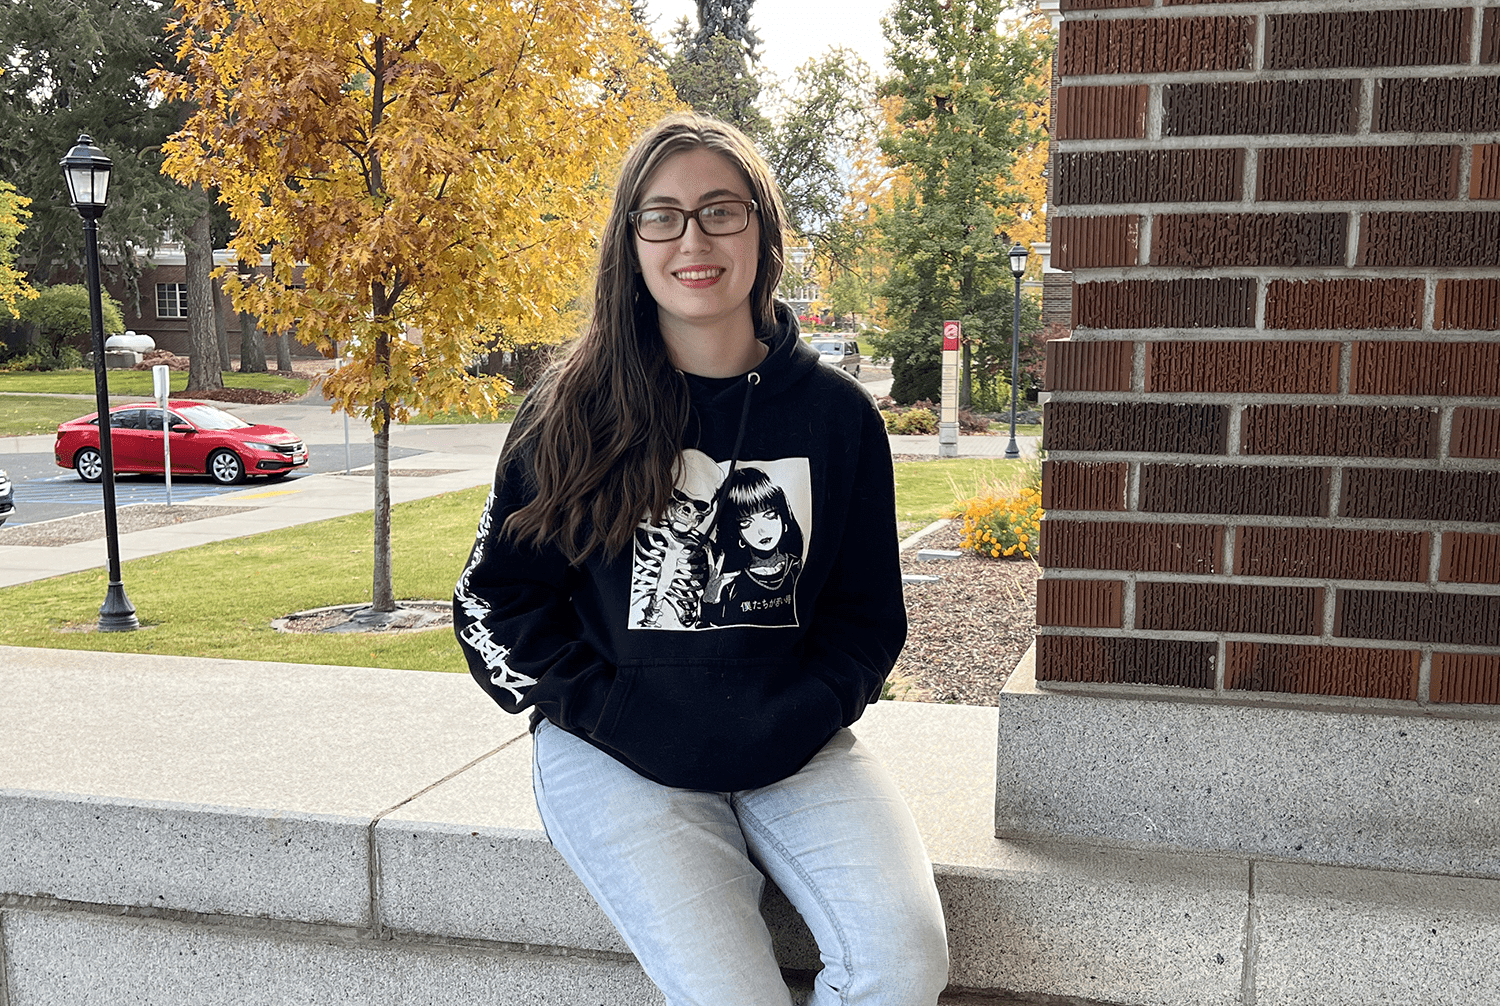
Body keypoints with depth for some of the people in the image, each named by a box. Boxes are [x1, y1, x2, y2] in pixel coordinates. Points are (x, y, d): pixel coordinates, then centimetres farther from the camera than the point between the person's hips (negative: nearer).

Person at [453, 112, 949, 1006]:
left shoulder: (836, 413, 4)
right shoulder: (574, 413, 0)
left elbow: (868, 613, 9)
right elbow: (495, 602, 3)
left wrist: (795, 718, -9)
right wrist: (618, 716, -9)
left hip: (795, 747, 2)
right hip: (618, 755, -1)